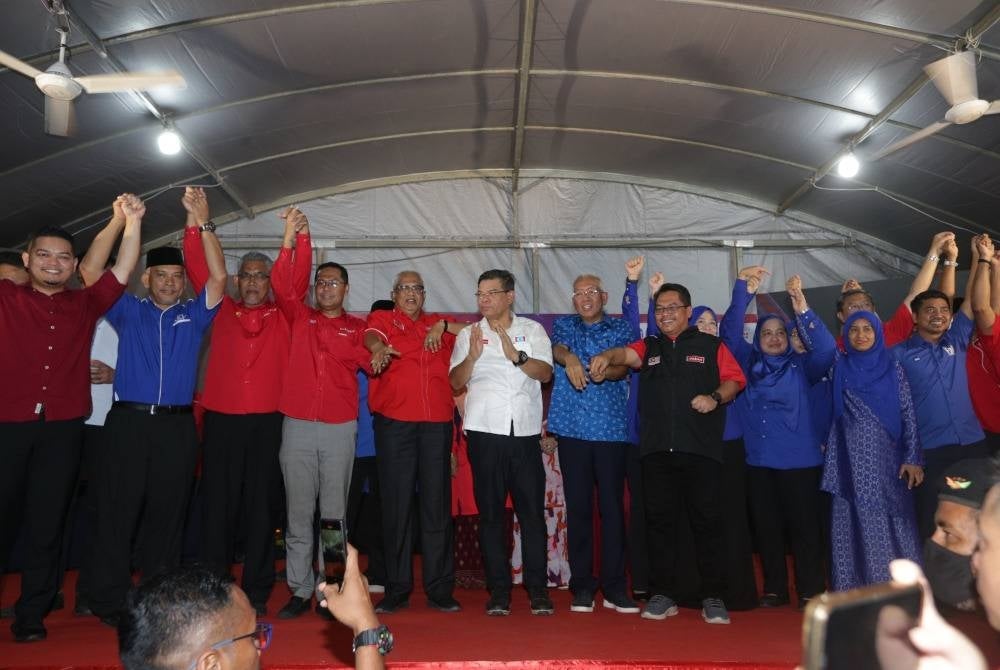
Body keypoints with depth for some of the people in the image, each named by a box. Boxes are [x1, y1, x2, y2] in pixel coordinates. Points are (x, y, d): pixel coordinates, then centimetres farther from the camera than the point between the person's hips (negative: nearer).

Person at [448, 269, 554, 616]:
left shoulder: (532, 330, 10)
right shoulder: (468, 334, 11)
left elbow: (545, 372, -2)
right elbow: (456, 381, 2)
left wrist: (516, 355, -17)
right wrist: (472, 356, -15)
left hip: (525, 432, 0)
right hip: (485, 432, 1)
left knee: (532, 511, 0)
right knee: (490, 513, 4)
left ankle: (537, 589, 10)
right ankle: (498, 590, 12)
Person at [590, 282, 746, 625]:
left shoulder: (711, 346, 12)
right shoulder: (649, 347, 16)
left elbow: (734, 379, 6)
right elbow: (626, 353, -4)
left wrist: (715, 397, -14)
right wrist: (606, 356, -27)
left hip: (702, 449, -2)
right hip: (657, 451, 2)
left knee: (707, 520, 0)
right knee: (659, 521, 5)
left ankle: (713, 598, 11)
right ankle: (662, 595, 15)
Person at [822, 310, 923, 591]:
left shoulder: (893, 368, 4)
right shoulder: (839, 368, 7)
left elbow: (908, 414, 2)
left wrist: (912, 458, -4)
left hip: (887, 460, 0)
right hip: (853, 462, 0)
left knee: (893, 523, 2)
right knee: (857, 525, 2)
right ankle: (858, 591, 8)